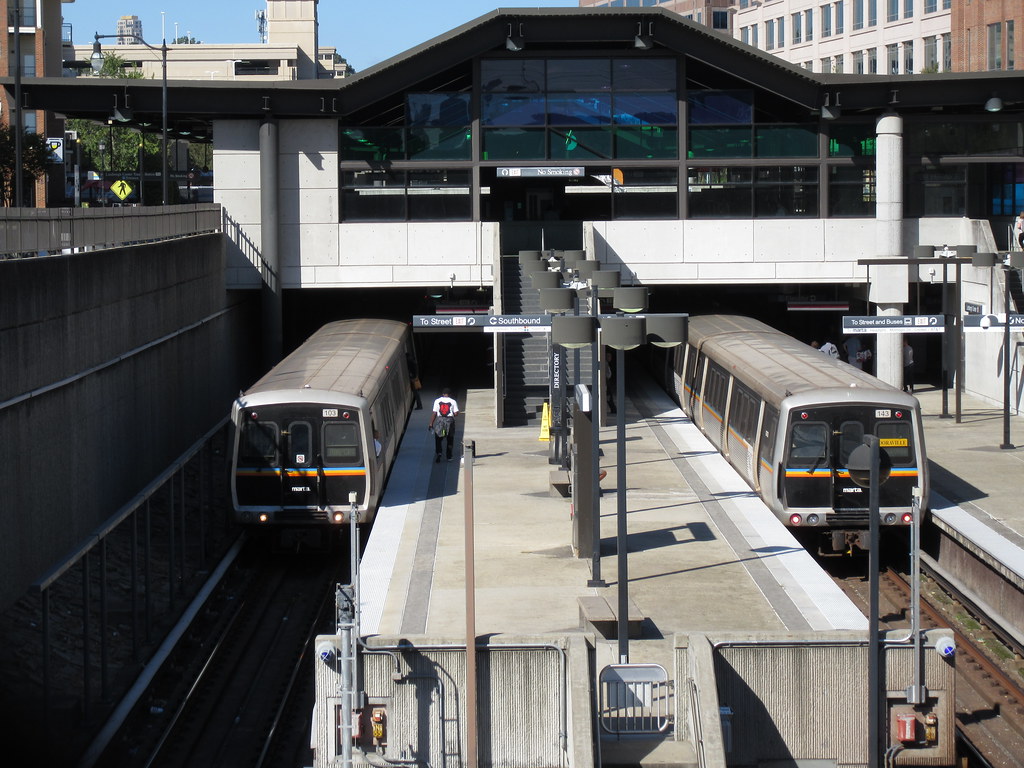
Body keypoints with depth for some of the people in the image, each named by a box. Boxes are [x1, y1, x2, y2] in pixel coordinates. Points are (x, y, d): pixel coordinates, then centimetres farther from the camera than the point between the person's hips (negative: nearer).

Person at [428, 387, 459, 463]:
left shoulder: (437, 401, 2)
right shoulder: (453, 401, 1)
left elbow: (434, 413, -2)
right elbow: (456, 413, -5)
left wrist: (431, 423, 3)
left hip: (439, 420, 0)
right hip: (450, 420, 0)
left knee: (438, 439, 8)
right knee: (450, 439, 14)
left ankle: (438, 452, -14)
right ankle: (449, 456, 17)